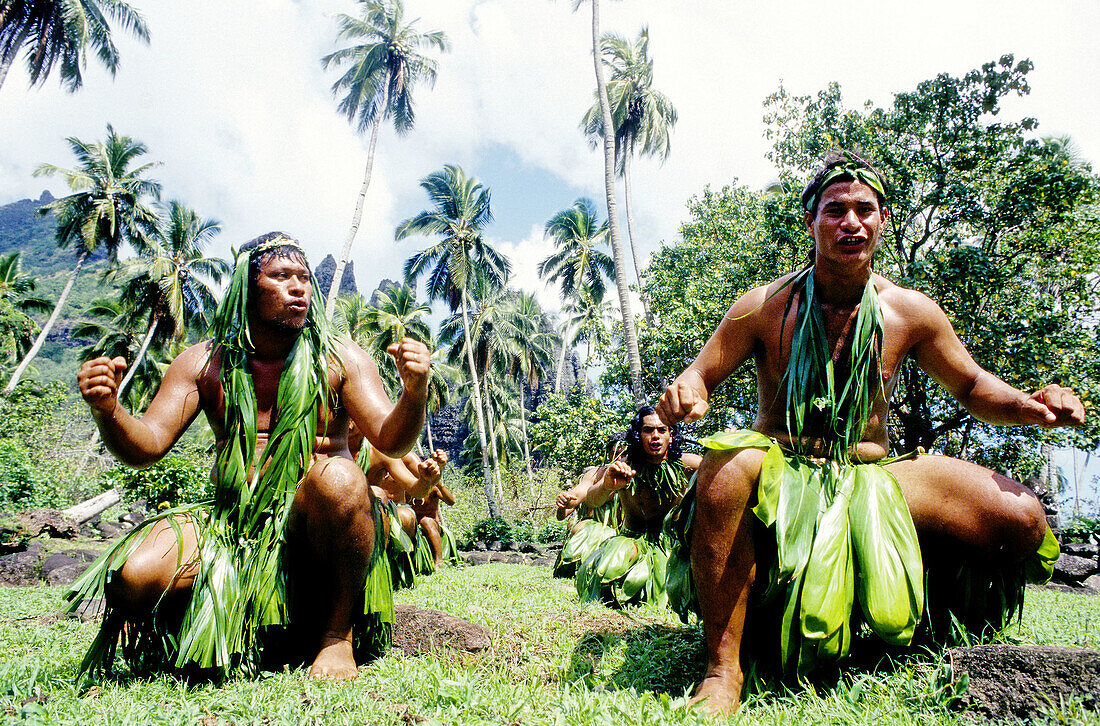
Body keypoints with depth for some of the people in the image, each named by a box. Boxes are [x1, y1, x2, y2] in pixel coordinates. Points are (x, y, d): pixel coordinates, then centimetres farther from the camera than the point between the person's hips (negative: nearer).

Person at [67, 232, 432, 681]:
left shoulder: (339, 360, 1)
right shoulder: (203, 363, 7)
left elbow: (390, 440, -9)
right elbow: (146, 446, 1)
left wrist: (414, 393, -30)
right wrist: (107, 412, -22)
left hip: (310, 521, -2)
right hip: (231, 520, 3)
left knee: (337, 477, -35)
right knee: (134, 576, -22)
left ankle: (336, 632, -14)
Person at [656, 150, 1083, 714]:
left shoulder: (911, 313, 2)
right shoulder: (764, 307, -6)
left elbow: (972, 387, 14)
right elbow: (699, 377, -4)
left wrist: (1029, 406, -8)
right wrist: (683, 393, -29)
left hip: (871, 474, 3)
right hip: (781, 472, -3)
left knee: (1021, 519, -16)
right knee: (727, 467, -39)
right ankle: (723, 668, -27)